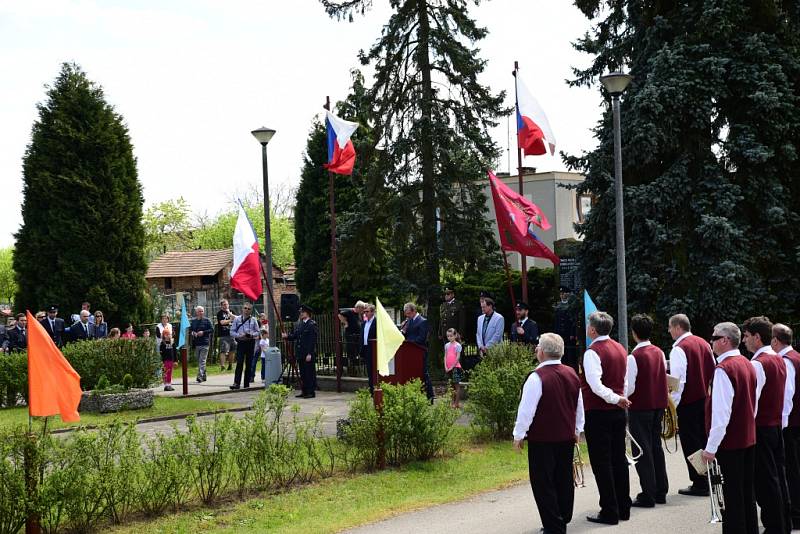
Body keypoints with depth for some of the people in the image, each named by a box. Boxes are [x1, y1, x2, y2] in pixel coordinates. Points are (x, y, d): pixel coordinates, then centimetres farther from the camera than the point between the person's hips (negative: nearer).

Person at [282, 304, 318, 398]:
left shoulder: (312, 325, -11)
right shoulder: (300, 324, 15)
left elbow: (312, 340, -15)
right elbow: (295, 336, 14)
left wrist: (309, 354, -20)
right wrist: (287, 336, -6)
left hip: (308, 354, -8)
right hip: (300, 353, 8)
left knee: (310, 373, -3)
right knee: (303, 373, 12)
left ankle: (311, 392, 3)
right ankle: (305, 391, 18)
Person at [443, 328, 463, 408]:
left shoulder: (457, 345, -6)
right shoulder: (447, 345, 11)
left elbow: (458, 357, -10)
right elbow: (445, 356, 10)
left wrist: (452, 367, -13)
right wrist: (446, 367, -2)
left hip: (455, 367, -6)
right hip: (448, 368, 6)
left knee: (457, 385, -5)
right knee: (453, 385, 12)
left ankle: (456, 403, -6)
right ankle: (453, 402, 16)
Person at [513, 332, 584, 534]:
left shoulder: (537, 377, -18)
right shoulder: (572, 374, 6)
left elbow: (527, 409, -16)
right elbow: (579, 406, 16)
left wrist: (519, 435, -6)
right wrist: (577, 430, 27)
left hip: (542, 439, -7)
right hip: (567, 437, 7)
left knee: (543, 483, 1)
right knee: (564, 479, 16)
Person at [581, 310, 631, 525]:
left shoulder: (593, 352, -15)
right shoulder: (620, 349, 10)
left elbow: (595, 385, -26)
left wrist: (616, 399, -20)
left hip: (598, 412, -8)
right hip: (618, 411, 8)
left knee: (601, 463, -1)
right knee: (619, 459, 13)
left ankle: (609, 512, 1)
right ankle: (623, 508, 20)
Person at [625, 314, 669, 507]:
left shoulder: (634, 357, -18)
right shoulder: (659, 353, 4)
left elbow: (629, 388, -18)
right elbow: (664, 379, 11)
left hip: (640, 408, -7)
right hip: (659, 404, 7)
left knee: (642, 450, 0)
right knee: (656, 446, 16)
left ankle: (648, 495, 1)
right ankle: (661, 491, 22)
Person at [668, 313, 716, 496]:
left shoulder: (679, 349, -16)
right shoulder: (704, 343, 8)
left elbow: (678, 380, -19)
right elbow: (713, 372, 14)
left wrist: (672, 405, -13)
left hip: (688, 402, -8)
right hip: (706, 399, 8)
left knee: (691, 444, 0)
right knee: (704, 440, 16)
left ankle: (699, 484, 3)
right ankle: (709, 479, 23)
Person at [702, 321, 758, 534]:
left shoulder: (723, 369, -20)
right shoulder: (747, 364, 8)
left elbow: (720, 413, -23)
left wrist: (711, 447, -19)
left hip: (729, 443, -9)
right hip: (749, 439, 9)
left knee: (731, 498, -2)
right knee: (747, 493, 16)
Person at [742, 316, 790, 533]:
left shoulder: (758, 364, -19)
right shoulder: (780, 360, 10)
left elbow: (750, 401, -22)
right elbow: (786, 395, 16)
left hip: (761, 428, -9)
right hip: (777, 424, 9)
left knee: (765, 479, -1)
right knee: (778, 474, 16)